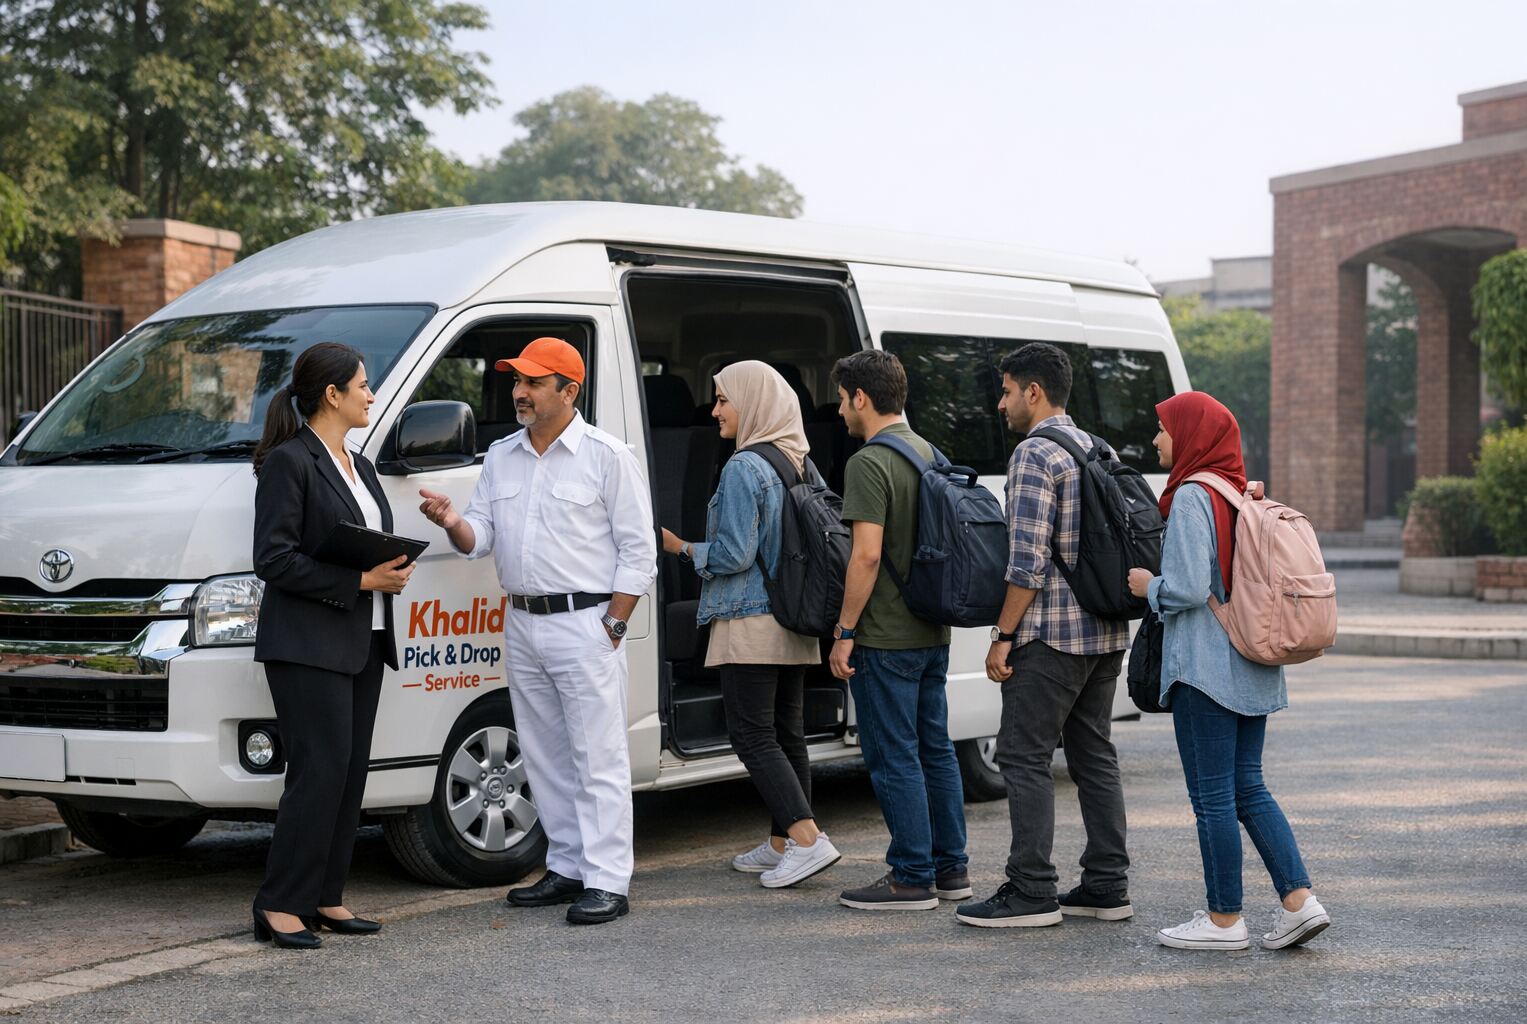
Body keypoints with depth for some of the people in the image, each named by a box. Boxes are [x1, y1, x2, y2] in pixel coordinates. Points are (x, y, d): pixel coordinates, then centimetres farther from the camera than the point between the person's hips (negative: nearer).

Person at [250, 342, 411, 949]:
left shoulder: (357, 465, 18)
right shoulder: (289, 462, -10)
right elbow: (273, 559, -16)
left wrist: (394, 570, 4)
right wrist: (360, 580, -18)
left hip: (362, 643, 9)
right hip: (307, 646, -9)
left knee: (350, 774, 8)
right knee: (318, 773, -12)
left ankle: (324, 898, 14)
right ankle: (280, 905, -6)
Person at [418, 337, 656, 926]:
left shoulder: (607, 456, -4)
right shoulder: (501, 458, 14)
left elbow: (638, 551, -5)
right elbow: (481, 540, 11)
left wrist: (612, 627, -11)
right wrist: (453, 523, -12)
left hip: (584, 623, -7)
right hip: (522, 625, 7)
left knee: (598, 756, -6)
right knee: (544, 755, 11)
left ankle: (607, 881, -5)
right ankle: (568, 868, 20)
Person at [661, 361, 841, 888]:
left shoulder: (744, 468, -15)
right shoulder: (800, 465, 11)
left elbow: (733, 554, -18)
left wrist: (683, 549, -2)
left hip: (752, 624, -9)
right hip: (794, 624, 9)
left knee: (752, 735, -5)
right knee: (787, 733, 12)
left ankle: (807, 839, -14)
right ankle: (783, 844, 19)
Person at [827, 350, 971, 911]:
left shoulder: (870, 463, -16)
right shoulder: (928, 453, 12)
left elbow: (868, 554, -22)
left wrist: (844, 631, -16)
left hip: (885, 635, -9)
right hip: (933, 631, 9)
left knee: (893, 758, -3)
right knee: (934, 749, 14)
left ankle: (912, 878, 0)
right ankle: (950, 867, 20)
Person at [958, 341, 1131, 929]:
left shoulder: (1035, 454, -13)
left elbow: (1029, 558, -19)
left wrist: (1003, 634, -14)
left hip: (1052, 633, -9)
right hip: (1106, 633, 9)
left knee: (1024, 755, -4)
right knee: (1093, 755, 12)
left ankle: (1031, 892, -4)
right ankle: (1107, 887, 13)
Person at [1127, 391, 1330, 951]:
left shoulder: (1192, 498, -14)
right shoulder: (1242, 495, 11)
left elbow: (1188, 590, -21)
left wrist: (1148, 586, -2)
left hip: (1205, 667, -8)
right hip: (1252, 667, 9)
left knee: (1212, 796, 0)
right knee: (1247, 787, 14)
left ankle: (1225, 920, 7)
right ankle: (1299, 900, 7)